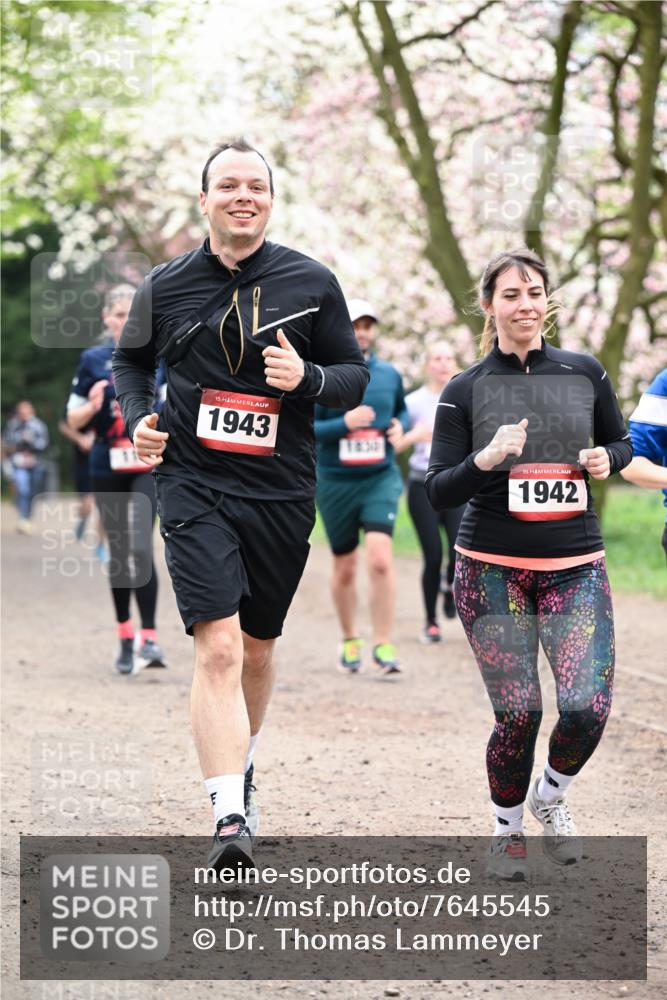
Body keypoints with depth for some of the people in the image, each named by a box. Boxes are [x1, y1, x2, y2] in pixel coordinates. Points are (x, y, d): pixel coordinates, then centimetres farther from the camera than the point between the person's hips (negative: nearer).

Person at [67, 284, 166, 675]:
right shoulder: (93, 361, 4)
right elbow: (74, 420, 6)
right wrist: (93, 405, -14)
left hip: (148, 467, -1)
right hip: (107, 469, 2)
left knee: (141, 549, -16)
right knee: (119, 553, 8)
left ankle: (149, 637, -15)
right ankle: (126, 638, 21)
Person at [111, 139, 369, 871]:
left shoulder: (312, 283, 1)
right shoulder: (165, 287, 2)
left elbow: (354, 374, 7)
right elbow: (131, 359, 20)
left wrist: (307, 378, -14)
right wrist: (137, 419, 2)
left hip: (281, 490, 2)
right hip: (194, 486, -2)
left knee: (257, 647, 16)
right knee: (218, 648, -16)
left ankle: (240, 767, 42)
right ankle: (230, 819, -21)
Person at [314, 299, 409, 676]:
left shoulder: (389, 374, 5)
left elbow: (402, 410, 23)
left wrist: (400, 426, 0)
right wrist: (345, 423, -22)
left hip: (381, 479, 1)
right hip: (335, 483, -1)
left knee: (380, 557, -18)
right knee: (345, 567, 11)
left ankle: (383, 645, -10)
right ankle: (349, 641, 31)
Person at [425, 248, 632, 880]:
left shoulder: (585, 373, 5)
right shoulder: (465, 390, 0)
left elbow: (620, 441, 20)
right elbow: (437, 492, -3)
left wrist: (605, 460, -3)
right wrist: (486, 459, -21)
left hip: (575, 568, 2)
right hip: (492, 570, -1)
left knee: (587, 708, -13)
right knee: (518, 714, -5)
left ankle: (550, 796, 20)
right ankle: (506, 829, 22)